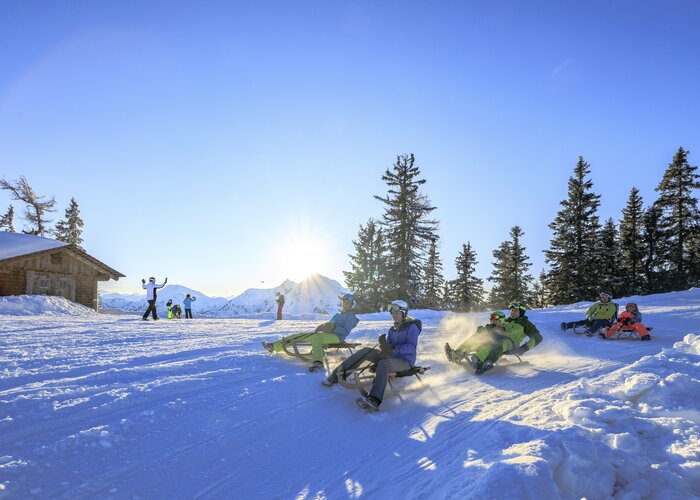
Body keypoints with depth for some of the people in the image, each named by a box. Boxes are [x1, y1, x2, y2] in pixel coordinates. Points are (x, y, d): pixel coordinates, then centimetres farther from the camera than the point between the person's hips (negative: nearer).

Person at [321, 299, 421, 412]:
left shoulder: (412, 326, -6)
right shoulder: (392, 330, 16)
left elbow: (411, 347, -20)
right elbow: (388, 349, 10)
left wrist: (393, 349, -32)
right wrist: (383, 345, -13)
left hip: (405, 361, -7)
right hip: (391, 357, 7)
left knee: (384, 363, -39)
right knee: (365, 351, -11)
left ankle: (374, 401, -60)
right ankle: (338, 375, -11)